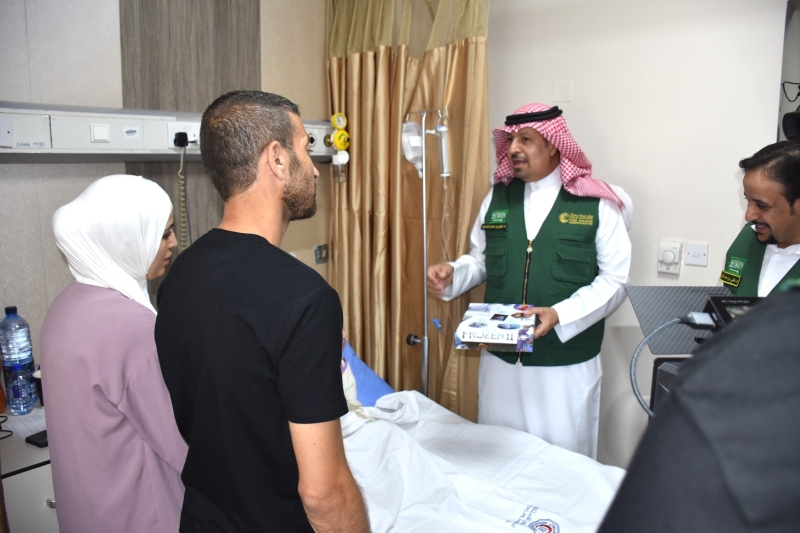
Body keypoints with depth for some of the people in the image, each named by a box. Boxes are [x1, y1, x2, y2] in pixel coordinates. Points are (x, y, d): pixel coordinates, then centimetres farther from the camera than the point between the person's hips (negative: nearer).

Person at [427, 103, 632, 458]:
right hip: (501, 359, 4)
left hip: (567, 365, -3)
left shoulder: (597, 204, -5)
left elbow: (614, 280, -7)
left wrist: (560, 314, -20)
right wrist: (452, 273, -9)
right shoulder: (497, 198, 7)